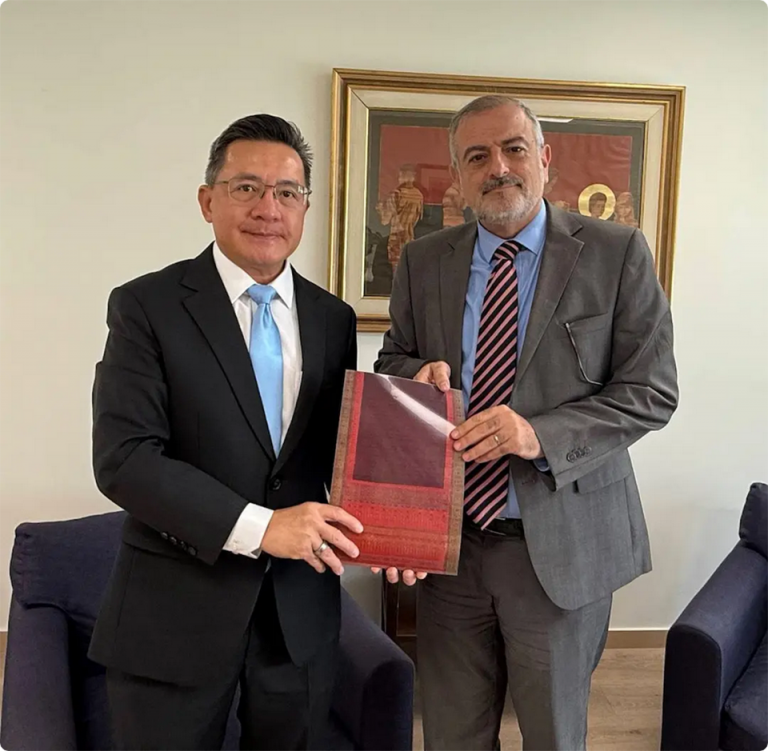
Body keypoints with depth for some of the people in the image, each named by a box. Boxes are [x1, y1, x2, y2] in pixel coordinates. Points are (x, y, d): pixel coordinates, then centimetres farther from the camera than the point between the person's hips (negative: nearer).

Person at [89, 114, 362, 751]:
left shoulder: (333, 320, 5)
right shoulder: (146, 306, -8)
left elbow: (342, 451, 9)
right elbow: (122, 458, -17)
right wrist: (258, 526, -24)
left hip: (302, 612, 4)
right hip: (177, 609, -3)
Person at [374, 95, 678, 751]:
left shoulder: (617, 253, -6)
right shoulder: (422, 262, 3)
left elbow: (651, 391, -9)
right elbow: (392, 360, 14)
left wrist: (541, 435, -24)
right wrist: (418, 373, -11)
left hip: (564, 543, -2)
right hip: (449, 540, 3)